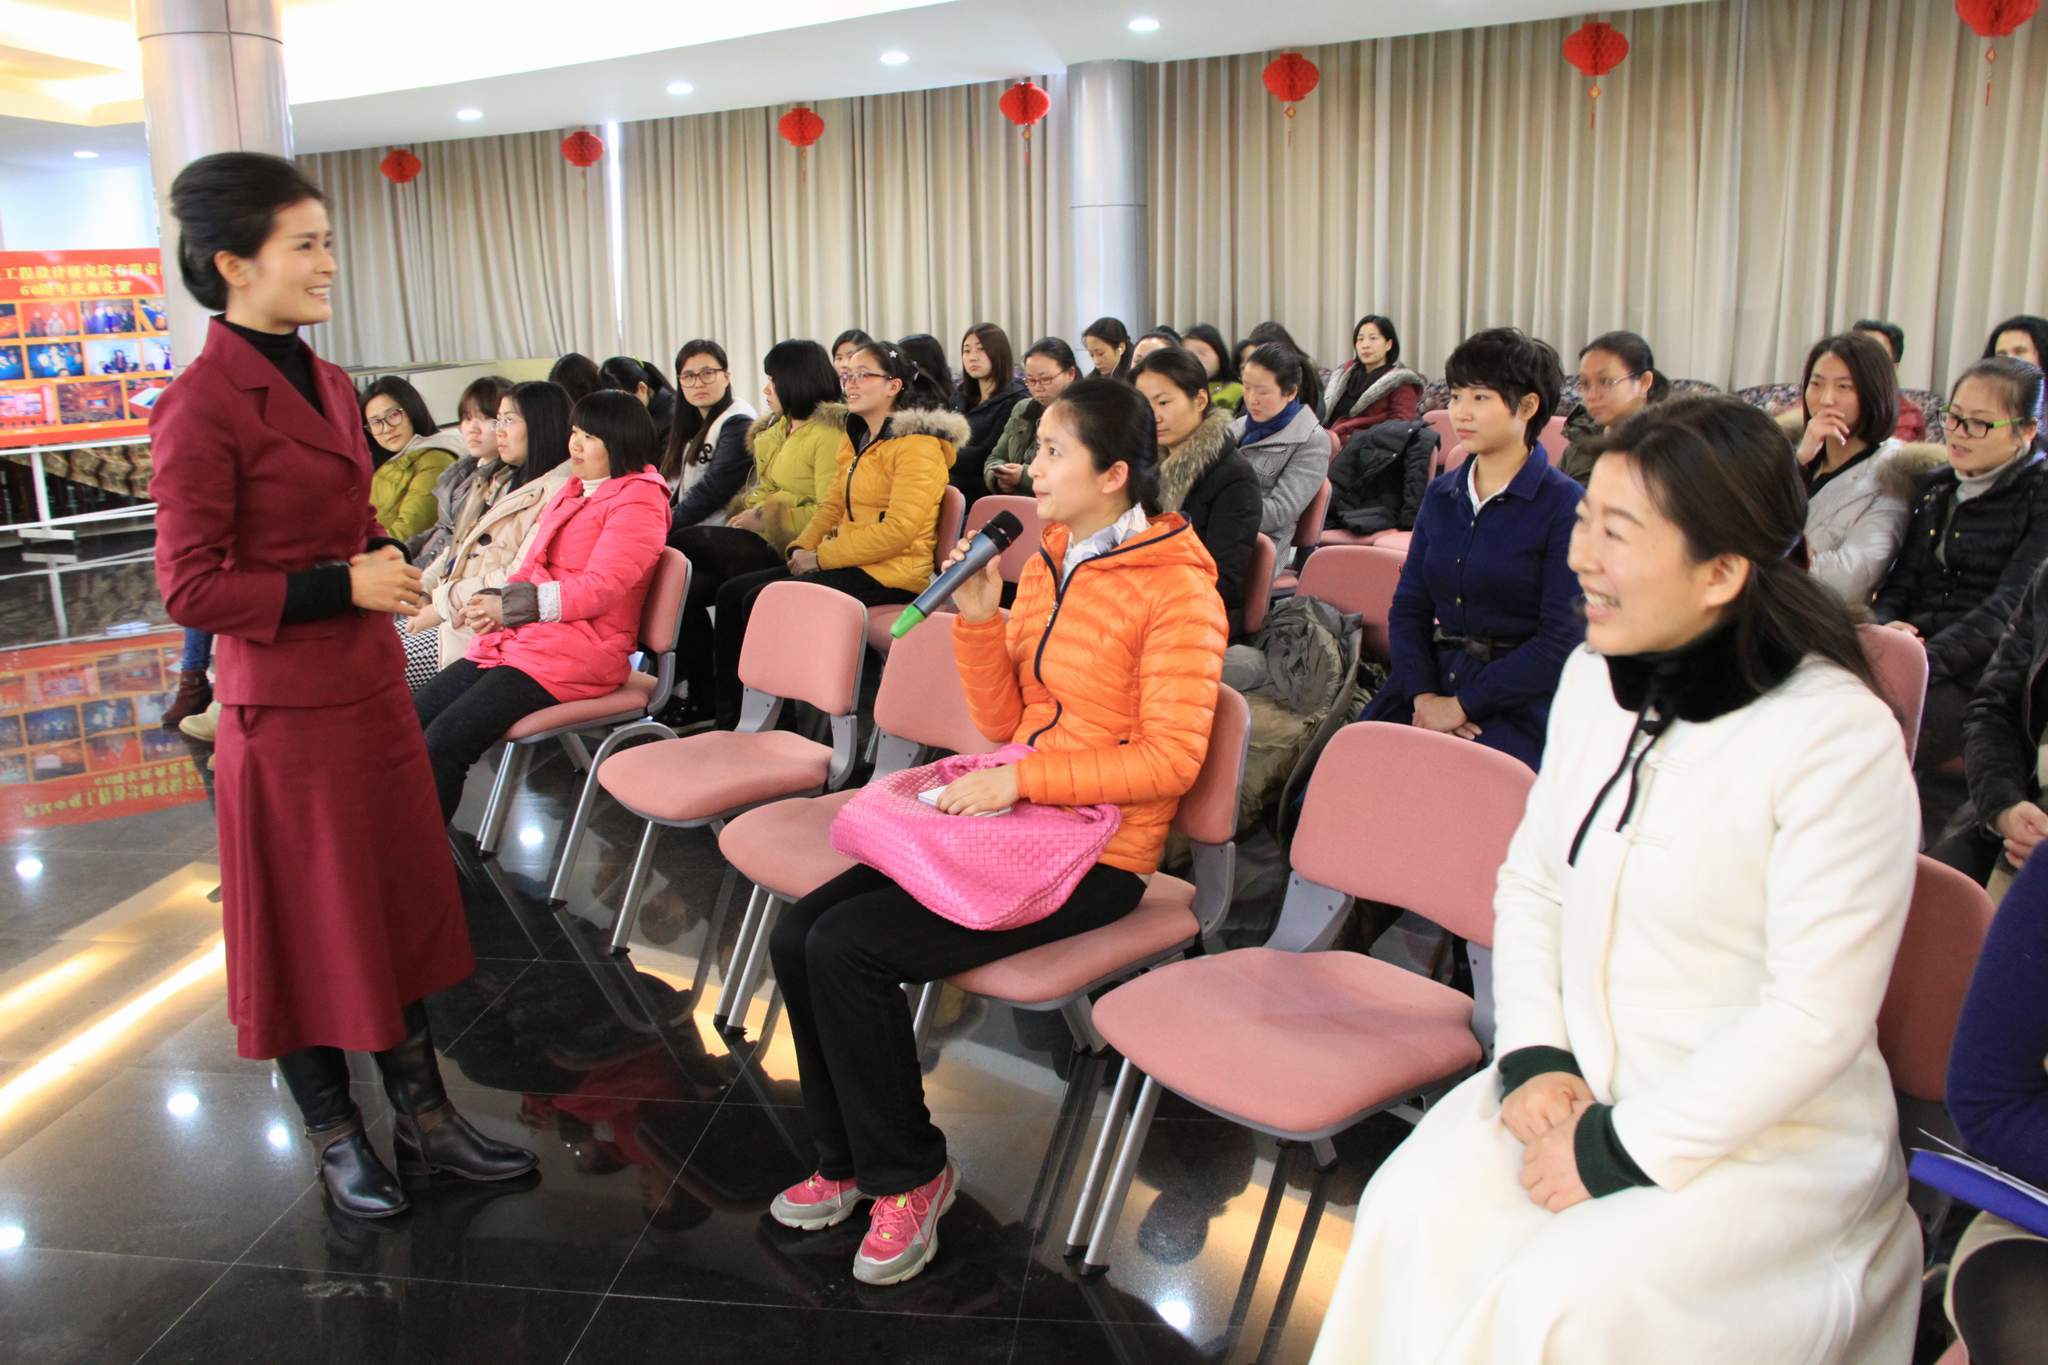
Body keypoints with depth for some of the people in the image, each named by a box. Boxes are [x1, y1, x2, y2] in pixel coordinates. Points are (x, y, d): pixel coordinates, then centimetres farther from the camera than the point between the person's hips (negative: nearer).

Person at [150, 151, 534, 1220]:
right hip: (285, 712, -8)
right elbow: (189, 588, -17)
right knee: (308, 930, 8)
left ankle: (424, 1118, 29)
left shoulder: (327, 386, 10)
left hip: (371, 694, 8)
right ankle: (336, 1141, 26)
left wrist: (384, 567, 8)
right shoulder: (202, 405, -15)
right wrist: (339, 586, -21)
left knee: (399, 908, 15)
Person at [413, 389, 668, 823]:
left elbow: (602, 587, -15)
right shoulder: (572, 490, 22)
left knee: (442, 743, -21)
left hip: (578, 651, -9)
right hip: (516, 640, 9)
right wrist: (493, 603, -2)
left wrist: (510, 607, -15)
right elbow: (531, 568, 20)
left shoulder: (638, 500, -5)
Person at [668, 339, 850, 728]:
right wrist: (751, 513, 3)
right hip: (764, 540, 8)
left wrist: (766, 518, -15)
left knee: (680, 544, -17)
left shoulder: (830, 436, -9)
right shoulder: (774, 431, 20)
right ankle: (702, 696, -4)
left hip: (789, 550, -8)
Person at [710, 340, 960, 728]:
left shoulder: (917, 445, -12)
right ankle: (726, 715, 0)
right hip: (845, 563, 10)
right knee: (732, 592, -2)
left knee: (762, 602, -21)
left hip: (890, 573, -10)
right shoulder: (855, 440, 19)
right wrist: (802, 548, -1)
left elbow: (899, 528, -21)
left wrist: (821, 558, -18)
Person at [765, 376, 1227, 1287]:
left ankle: (908, 1175, 4)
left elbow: (1170, 758, -17)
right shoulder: (1046, 564, 11)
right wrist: (979, 620, -2)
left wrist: (1023, 781, -21)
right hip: (1011, 825, 8)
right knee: (798, 936, -6)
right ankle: (850, 1160, 14)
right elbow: (1002, 724, 13)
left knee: (849, 949, -19)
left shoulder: (1177, 589, -13)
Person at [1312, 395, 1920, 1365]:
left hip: (1768, 1136, -5)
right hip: (1579, 1088, 5)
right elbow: (1529, 883, 9)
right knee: (1413, 1214, -18)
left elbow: (1815, 1018, -18)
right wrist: (1534, 1056, -5)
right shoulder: (1594, 677, 2)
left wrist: (1621, 1152, -17)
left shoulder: (1839, 739, -19)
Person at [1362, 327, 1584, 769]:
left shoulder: (1565, 505, -5)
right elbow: (1408, 605, 9)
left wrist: (1462, 705, -14)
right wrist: (1423, 695, -9)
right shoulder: (1441, 495, 14)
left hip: (1517, 701, -5)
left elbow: (1563, 641, -11)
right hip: (1432, 680, 5)